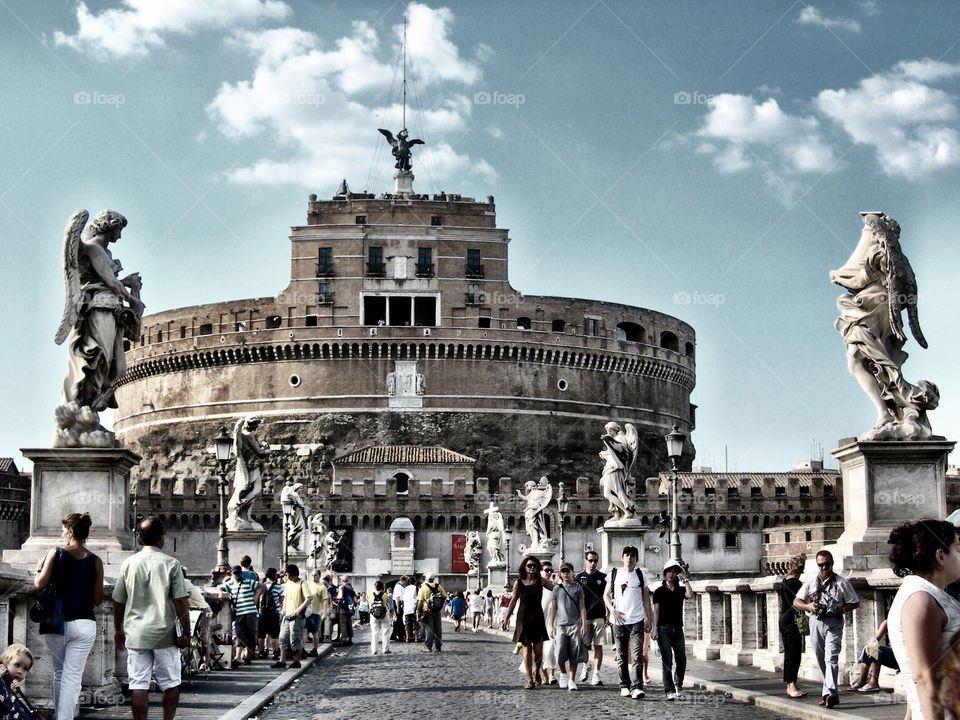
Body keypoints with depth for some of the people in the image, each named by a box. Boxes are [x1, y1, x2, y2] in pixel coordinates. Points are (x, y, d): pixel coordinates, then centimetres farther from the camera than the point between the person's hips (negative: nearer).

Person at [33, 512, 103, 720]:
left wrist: (39, 568, 11)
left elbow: (39, 584, -9)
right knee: (72, 677, 0)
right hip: (83, 624, 0)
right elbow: (98, 599, 1)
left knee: (59, 673, 18)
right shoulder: (95, 562, 0)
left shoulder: (55, 554, -4)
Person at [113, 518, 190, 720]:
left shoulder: (128, 563, 3)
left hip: (135, 634, 2)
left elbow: (118, 601, 9)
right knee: (171, 683, 10)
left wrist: (118, 629, 21)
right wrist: (186, 632, -3)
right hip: (164, 634, -2)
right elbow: (180, 601, -9)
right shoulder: (170, 563, -7)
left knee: (138, 685, 2)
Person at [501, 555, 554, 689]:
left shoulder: (540, 581, 1)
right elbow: (513, 601, 5)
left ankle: (536, 672, 28)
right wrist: (506, 618, 6)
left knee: (538, 650, 0)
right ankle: (529, 680, 2)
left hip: (537, 618, 1)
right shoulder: (518, 583, -1)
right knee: (527, 649, -2)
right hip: (523, 619, -1)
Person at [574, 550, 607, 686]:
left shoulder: (603, 577, 7)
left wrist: (608, 616, 4)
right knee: (583, 646, 1)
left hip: (599, 616, 0)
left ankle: (596, 674, -2)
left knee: (598, 646, -3)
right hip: (583, 617, 0)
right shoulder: (578, 577, 5)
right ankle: (586, 666, 29)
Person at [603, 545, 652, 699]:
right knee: (621, 657, 7)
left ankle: (637, 687, -16)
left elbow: (646, 599, 10)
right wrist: (613, 611, -6)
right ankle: (624, 686, 16)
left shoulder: (641, 575, 6)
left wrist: (648, 620, 5)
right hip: (618, 622, 1)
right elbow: (606, 595, 10)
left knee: (637, 656, -12)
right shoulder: (614, 574, 6)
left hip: (636, 621, -1)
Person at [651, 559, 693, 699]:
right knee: (667, 661, -6)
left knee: (681, 660, 2)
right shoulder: (659, 591, 5)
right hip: (664, 629, -3)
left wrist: (685, 578, -5)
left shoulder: (681, 590, 11)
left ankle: (678, 683, 27)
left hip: (678, 629, 3)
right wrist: (654, 628, -8)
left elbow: (690, 595, -12)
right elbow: (656, 610, 1)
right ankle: (670, 691, -5)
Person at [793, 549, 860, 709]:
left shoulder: (842, 582, 3)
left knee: (831, 658, -19)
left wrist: (841, 609, -12)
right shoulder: (811, 582, 12)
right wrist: (808, 606, -7)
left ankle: (829, 693, -30)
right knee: (820, 659, 7)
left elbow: (855, 603, 6)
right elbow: (796, 601, 13)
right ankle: (831, 692, 16)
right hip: (816, 622, 4)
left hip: (834, 623, -4)